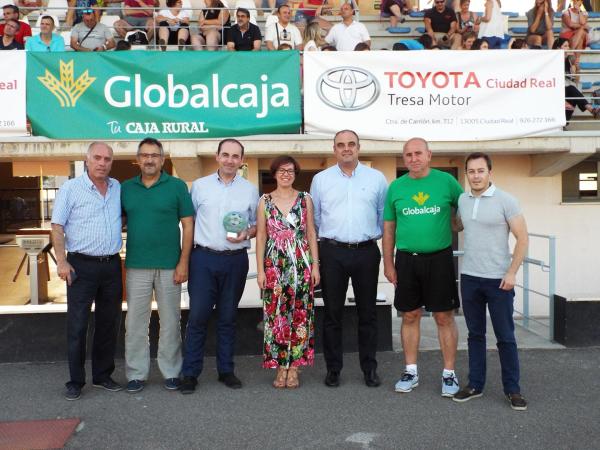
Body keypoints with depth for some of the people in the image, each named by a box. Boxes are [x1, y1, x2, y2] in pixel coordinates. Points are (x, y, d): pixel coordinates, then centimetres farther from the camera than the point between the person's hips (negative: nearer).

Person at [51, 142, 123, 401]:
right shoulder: (71, 188, -4)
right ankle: (75, 381, 14)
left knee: (109, 323, 11)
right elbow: (57, 226, -6)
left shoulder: (118, 188, 8)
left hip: (112, 265, 4)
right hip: (81, 265, -4)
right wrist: (61, 262, -13)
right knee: (77, 326, 1)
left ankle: (103, 375, 25)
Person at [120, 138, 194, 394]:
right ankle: (136, 374, 19)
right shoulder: (126, 188, 8)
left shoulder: (177, 186, 0)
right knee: (135, 323, 6)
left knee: (170, 322, 7)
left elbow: (188, 225, -1)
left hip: (170, 266, -2)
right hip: (136, 267, 2)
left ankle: (171, 372, 21)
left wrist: (184, 262, -7)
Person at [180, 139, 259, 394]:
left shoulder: (250, 190, 8)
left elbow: (257, 225, 13)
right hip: (203, 258, -1)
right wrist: (187, 254, 1)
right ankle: (190, 373, 8)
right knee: (198, 316, -3)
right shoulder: (199, 186, 6)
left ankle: (225, 370, 22)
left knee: (228, 318, 10)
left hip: (235, 260, 1)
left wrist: (246, 234, -8)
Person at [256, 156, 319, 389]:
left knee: (300, 315, 2)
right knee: (276, 315, 1)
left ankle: (294, 368, 13)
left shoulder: (305, 199, 6)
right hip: (274, 265, 0)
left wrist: (315, 265, 0)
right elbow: (260, 236, 5)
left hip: (302, 264, 0)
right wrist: (260, 270, -1)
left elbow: (311, 234, 7)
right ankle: (280, 368, 14)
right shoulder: (265, 201, 5)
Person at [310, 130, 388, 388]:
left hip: (366, 252, 0)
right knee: (332, 313, 6)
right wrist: (329, 236, 10)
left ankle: (370, 368, 20)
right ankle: (333, 368, 18)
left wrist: (373, 237, 9)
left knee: (367, 313, 8)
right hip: (332, 253, 0)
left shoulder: (377, 178, 5)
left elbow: (384, 216, 9)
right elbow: (314, 218, 10)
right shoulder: (320, 179, 6)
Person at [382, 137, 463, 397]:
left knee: (444, 317, 3)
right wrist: (388, 263, 6)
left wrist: (449, 228, -3)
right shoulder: (396, 187, 6)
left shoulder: (446, 181, 0)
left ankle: (449, 374, 16)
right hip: (406, 260, 2)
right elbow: (389, 228, 9)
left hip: (439, 258, -2)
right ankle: (411, 372, 22)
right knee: (410, 316, 9)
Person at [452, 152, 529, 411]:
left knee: (505, 337, 4)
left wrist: (512, 273, -13)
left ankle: (512, 389, 18)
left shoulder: (505, 201, -8)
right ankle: (475, 384, 24)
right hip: (469, 277, 4)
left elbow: (522, 238, -8)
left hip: (498, 280, -4)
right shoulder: (462, 200, 6)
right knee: (475, 334, 13)